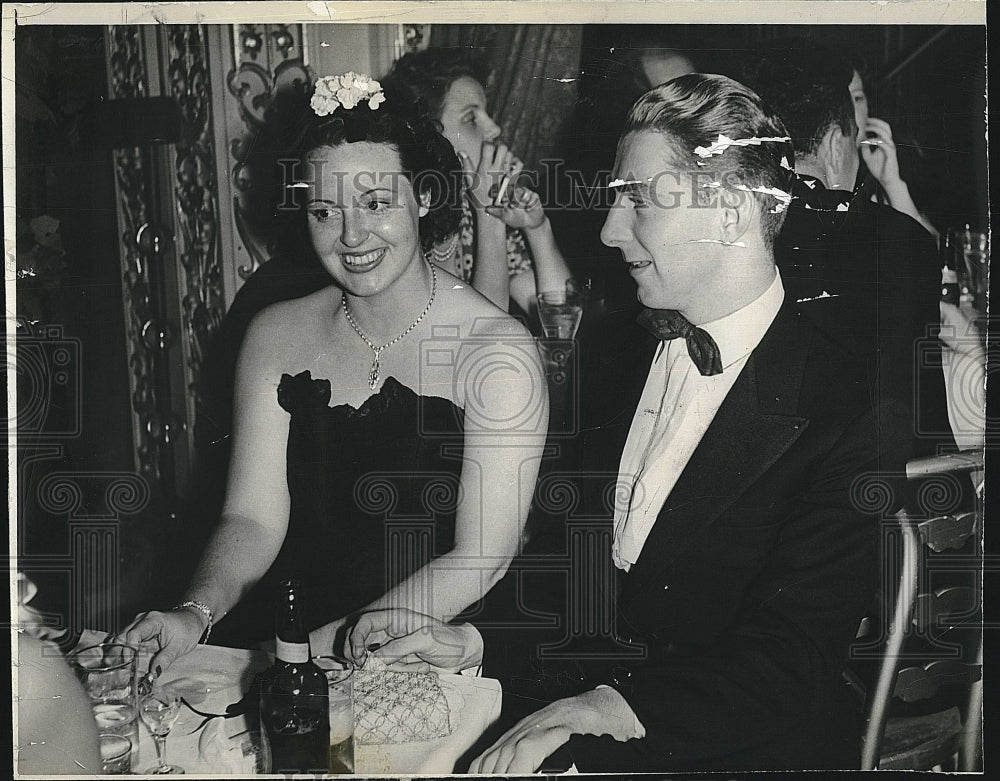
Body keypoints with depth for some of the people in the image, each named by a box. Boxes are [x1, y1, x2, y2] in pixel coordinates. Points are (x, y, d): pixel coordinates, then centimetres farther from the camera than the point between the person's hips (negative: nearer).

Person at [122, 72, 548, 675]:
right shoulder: (276, 337, 3)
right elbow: (254, 518, 0)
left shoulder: (497, 350, -12)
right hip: (288, 636, 3)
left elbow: (481, 556, -14)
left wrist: (337, 641, -22)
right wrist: (197, 614, -20)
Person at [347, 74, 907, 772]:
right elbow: (586, 573, 11)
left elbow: (793, 653, -20)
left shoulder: (846, 407, -14)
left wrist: (610, 707, -32)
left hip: (737, 753, -5)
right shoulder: (626, 354, 8)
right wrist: (473, 642, -5)